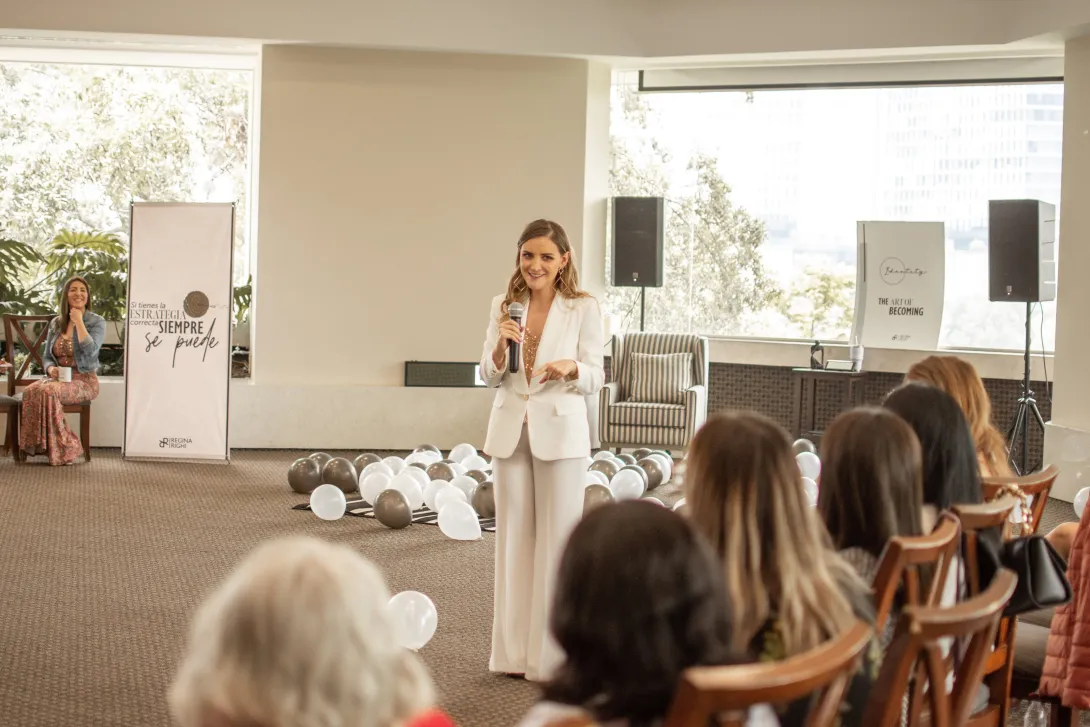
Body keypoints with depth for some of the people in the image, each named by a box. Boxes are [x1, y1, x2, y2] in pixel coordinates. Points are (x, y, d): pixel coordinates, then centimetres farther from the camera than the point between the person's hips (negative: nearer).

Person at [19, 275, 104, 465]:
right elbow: (46, 356, 15)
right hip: (59, 379, 4)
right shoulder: (56, 323, 13)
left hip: (84, 381, -4)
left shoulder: (97, 322, -1)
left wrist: (79, 321, -14)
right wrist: (50, 368, -8)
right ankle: (40, 444, -24)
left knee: (47, 391, -34)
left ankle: (65, 449, -26)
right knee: (31, 391, -30)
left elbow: (90, 351, -19)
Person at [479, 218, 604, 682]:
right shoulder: (504, 307, 7)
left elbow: (595, 379, -2)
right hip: (510, 429, 4)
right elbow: (490, 377, 8)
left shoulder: (583, 309, -3)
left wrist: (571, 368, -23)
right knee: (514, 536, 9)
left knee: (557, 538, -2)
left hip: (559, 431, -4)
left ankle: (552, 653, 6)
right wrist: (502, 346, -11)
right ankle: (515, 650, 16)